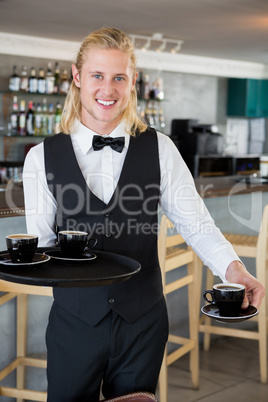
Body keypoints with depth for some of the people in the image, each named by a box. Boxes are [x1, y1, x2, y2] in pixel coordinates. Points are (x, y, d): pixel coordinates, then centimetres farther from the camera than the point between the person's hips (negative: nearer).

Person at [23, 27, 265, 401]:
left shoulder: (159, 149, -2)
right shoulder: (43, 156, -1)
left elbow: (195, 222, -5)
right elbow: (41, 240, 2)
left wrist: (232, 267, -21)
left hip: (143, 321, 0)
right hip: (74, 318, 0)